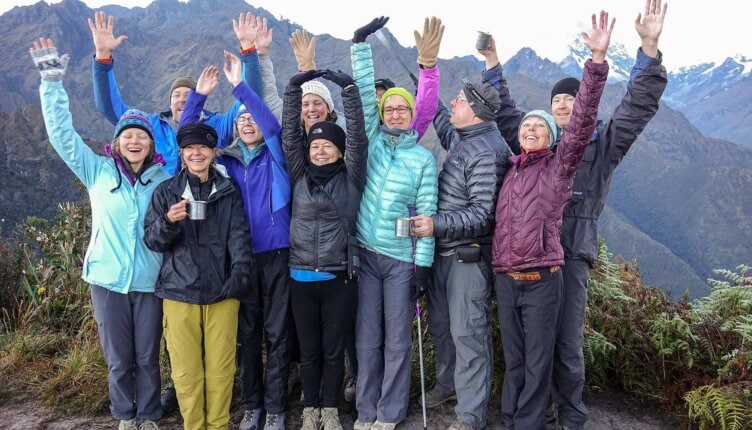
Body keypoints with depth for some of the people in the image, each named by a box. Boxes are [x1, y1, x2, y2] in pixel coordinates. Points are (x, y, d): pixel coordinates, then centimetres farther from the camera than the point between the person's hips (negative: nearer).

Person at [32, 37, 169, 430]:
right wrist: (52, 81, -9)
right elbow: (61, 133, -3)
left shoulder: (164, 179, 2)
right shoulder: (98, 171, 2)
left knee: (148, 357, 10)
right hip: (108, 279, 0)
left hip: (149, 280, 0)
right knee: (118, 358, 10)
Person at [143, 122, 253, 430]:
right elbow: (151, 241, 3)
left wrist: (239, 276, -14)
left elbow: (240, 237, 0)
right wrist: (168, 222, -18)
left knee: (220, 369, 6)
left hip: (222, 292, 0)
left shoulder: (229, 191, 6)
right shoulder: (166, 191, 5)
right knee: (186, 371, 5)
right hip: (179, 292, 0)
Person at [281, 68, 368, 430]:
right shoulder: (300, 175, 6)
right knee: (309, 350, 13)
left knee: (334, 349, 10)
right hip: (301, 277, 2)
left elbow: (357, 136, -7)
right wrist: (295, 88, -2)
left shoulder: (351, 177, 1)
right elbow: (289, 133, 3)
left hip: (339, 278, -2)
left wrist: (348, 88, -10)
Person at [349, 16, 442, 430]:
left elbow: (426, 210, -2)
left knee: (397, 339, 6)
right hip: (366, 253, 1)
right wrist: (360, 42, -6)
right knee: (367, 337, 8)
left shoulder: (423, 158, 2)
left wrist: (423, 261, -8)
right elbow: (364, 90, -1)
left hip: (402, 257, -1)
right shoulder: (372, 140, 6)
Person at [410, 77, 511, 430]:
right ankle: (447, 382, 43)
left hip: (469, 255, -9)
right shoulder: (460, 138, 8)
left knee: (467, 333, -2)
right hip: (444, 250, 9)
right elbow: (441, 121, 33)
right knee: (440, 324, 21)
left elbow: (483, 214, -23)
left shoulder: (486, 152, -19)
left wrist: (437, 224, -30)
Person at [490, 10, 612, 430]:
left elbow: (582, 121, -13)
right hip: (505, 279, 4)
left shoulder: (559, 167, -2)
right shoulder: (510, 169, 11)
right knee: (514, 359, 16)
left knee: (538, 361, 6)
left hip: (542, 281, -4)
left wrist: (598, 61, -23)